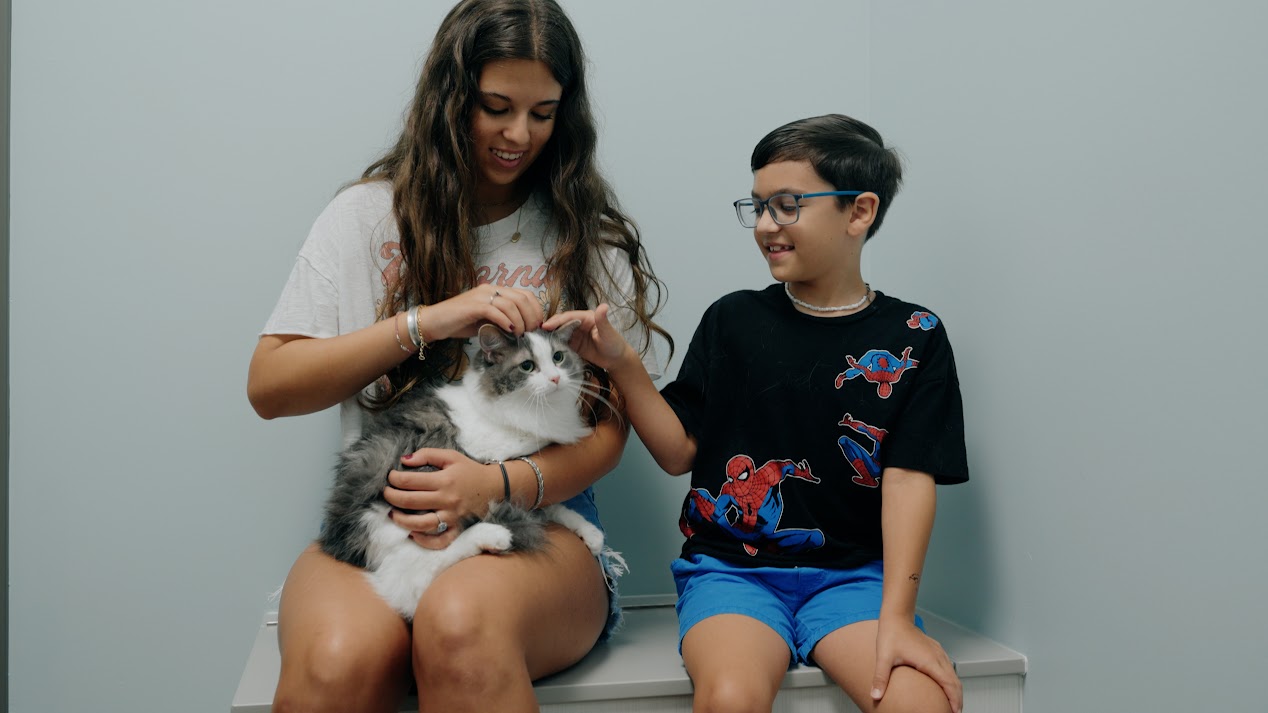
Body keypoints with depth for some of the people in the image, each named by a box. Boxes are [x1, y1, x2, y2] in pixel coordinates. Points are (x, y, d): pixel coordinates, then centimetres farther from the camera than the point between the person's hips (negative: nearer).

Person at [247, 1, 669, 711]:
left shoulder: (589, 236, 9)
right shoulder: (369, 214, 9)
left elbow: (609, 427, 4)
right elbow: (269, 386, 2)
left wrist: (498, 484, -16)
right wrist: (427, 321, -11)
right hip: (375, 522, 1)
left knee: (461, 623, -36)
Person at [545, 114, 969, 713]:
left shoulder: (912, 338, 3)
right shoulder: (733, 320, 6)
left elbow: (908, 478, -4)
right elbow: (679, 452, 6)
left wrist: (896, 616, -13)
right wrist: (620, 362, -8)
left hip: (849, 573, 0)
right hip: (730, 566, 0)